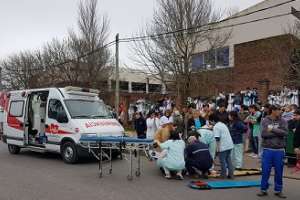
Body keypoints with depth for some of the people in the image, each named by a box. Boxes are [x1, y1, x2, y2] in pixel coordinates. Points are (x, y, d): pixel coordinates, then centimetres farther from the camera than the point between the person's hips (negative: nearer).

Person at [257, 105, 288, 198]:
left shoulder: (283, 121, 2)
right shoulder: (265, 121, -2)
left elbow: (285, 133, -12)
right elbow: (264, 134, -13)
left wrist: (273, 129, -15)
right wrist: (278, 133, -13)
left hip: (279, 150, 2)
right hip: (267, 149, -1)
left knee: (279, 171, 9)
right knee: (265, 171, 4)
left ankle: (278, 190, 24)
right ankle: (263, 189, 17)